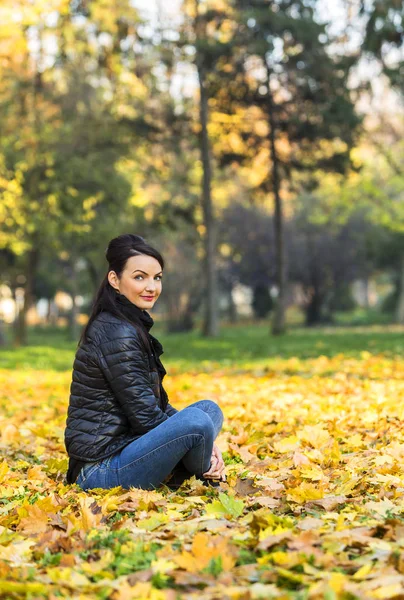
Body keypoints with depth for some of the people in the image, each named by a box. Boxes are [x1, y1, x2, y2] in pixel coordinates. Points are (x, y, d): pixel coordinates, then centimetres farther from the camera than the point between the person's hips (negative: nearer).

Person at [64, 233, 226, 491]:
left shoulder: (132, 326, 13)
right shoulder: (116, 334, -17)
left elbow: (157, 402, 15)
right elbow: (145, 416, -19)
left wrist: (203, 442, 2)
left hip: (124, 446, 10)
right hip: (102, 469, -10)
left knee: (210, 409, 11)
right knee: (197, 421, -27)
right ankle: (210, 487, 2)